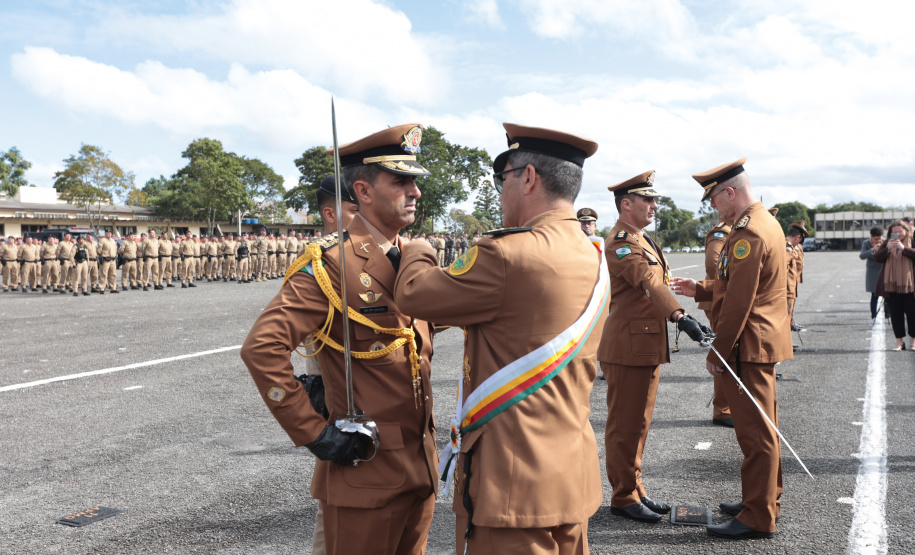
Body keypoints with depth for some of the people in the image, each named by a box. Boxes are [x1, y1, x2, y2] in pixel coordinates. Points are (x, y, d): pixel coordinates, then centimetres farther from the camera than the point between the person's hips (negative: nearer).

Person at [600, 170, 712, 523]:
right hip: (627, 348, -10)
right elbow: (650, 283, -32)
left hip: (649, 346, 10)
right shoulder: (620, 243, -17)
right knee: (624, 425, 0)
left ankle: (635, 490, 27)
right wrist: (680, 316, -43)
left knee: (639, 424, 16)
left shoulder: (642, 239, 17)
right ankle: (624, 498, 10)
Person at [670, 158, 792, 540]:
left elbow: (738, 303, -22)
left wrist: (717, 352, -16)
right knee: (763, 427, 19)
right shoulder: (767, 223, 13)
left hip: (748, 347, -11)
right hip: (765, 343, 11)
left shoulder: (749, 235, -20)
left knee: (755, 432, -3)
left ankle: (758, 519, 5)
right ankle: (766, 498, 32)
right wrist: (700, 290, 15)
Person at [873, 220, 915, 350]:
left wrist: (904, 248, -21)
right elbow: (877, 258, 1)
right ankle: (899, 340, 8)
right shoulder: (887, 243, 12)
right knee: (895, 312, 2)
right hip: (891, 284, 2)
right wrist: (888, 248, -13)